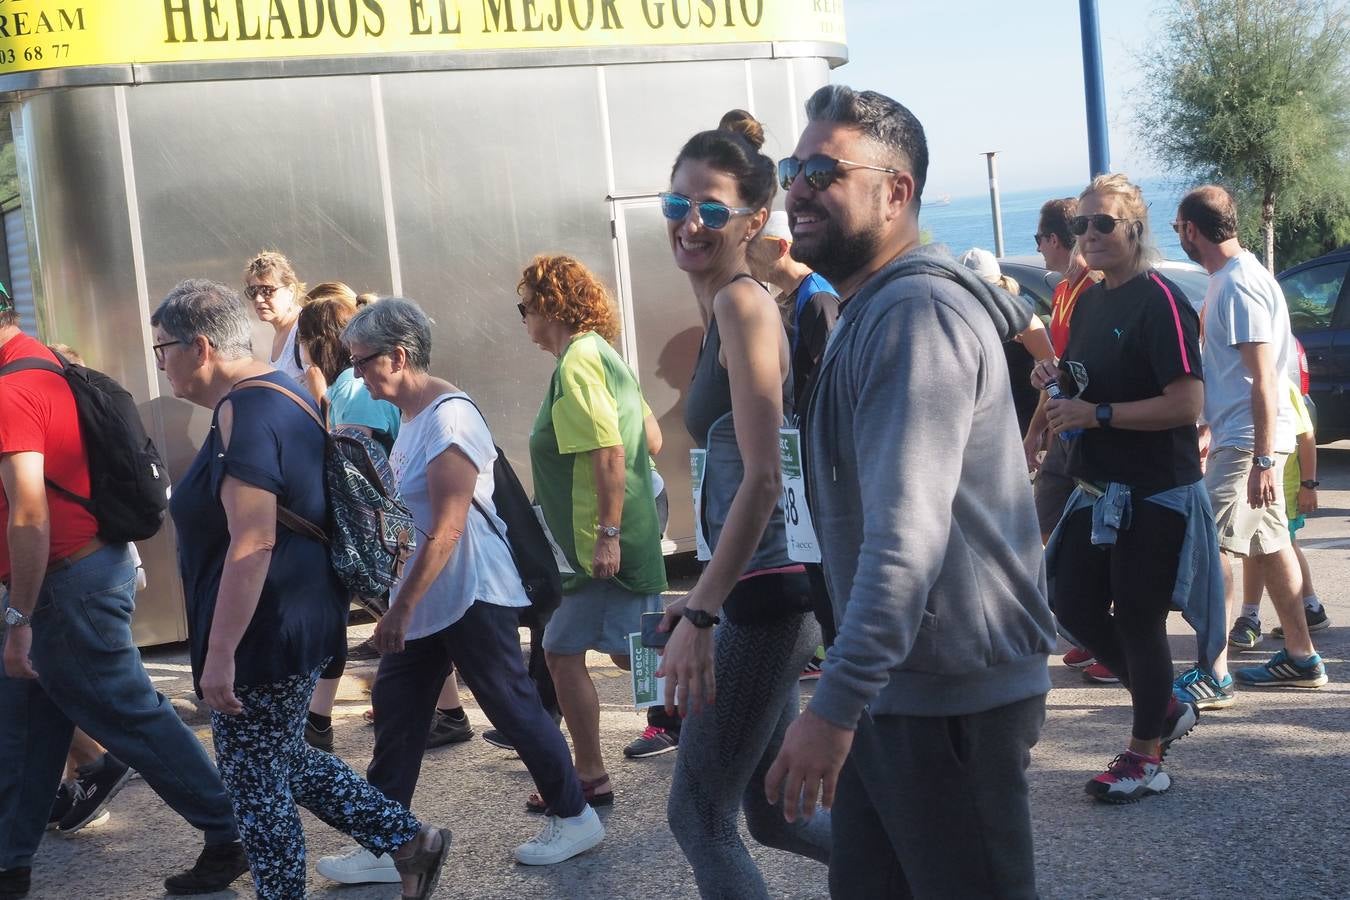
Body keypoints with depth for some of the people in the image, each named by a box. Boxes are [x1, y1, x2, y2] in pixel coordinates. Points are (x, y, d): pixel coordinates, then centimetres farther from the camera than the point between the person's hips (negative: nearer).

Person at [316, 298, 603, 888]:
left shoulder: (449, 418, -20)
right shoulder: (411, 417, 9)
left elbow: (446, 530, -23)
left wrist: (400, 610, -22)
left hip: (470, 593, -10)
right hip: (425, 595, 10)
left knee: (512, 706, 2)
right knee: (395, 711, 8)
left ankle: (574, 818, 20)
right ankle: (383, 846, 15)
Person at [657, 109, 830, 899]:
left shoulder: (742, 303, -14)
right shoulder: (726, 306, 14)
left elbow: (762, 479, -22)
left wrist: (699, 614, -23)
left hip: (767, 594, -10)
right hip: (764, 591, 10)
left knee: (700, 816, 1)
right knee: (771, 813, 20)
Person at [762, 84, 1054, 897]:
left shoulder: (916, 311, -19)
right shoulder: (873, 310, 15)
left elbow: (908, 533, -28)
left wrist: (837, 705, -30)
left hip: (951, 701, -10)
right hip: (897, 691, 10)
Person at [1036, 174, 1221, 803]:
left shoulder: (1160, 300, -15)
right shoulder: (1090, 301, 11)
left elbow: (1187, 402, -23)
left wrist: (1097, 414, -21)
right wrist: (1061, 382, 2)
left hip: (1155, 493, -9)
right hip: (1099, 487, 9)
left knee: (1138, 620, 0)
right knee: (1073, 605, 11)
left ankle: (1146, 754, 17)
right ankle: (1165, 707, 31)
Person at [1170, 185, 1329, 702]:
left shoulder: (1238, 286, -17)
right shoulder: (1232, 279, 14)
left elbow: (1264, 377, -21)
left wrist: (1263, 459, -23)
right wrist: (1210, 429, 28)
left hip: (1248, 443, -10)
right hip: (1240, 438, 10)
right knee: (1268, 546, 14)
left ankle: (1214, 675, -5)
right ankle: (1301, 659, 22)